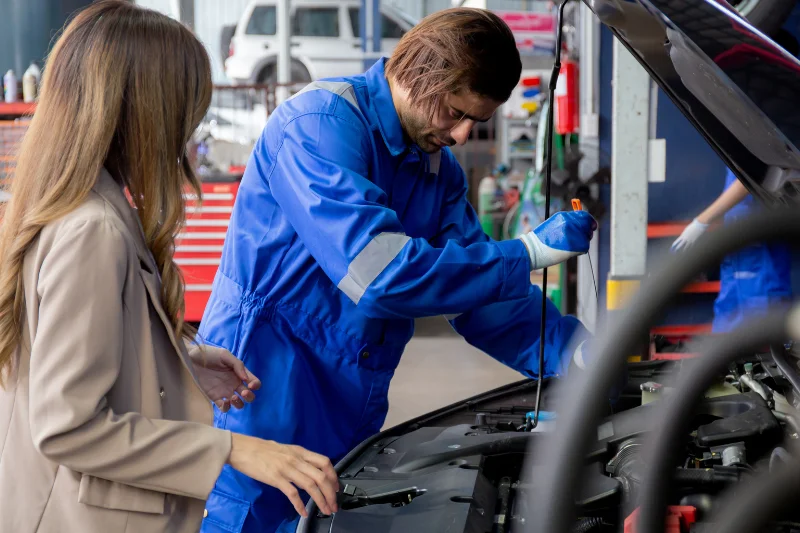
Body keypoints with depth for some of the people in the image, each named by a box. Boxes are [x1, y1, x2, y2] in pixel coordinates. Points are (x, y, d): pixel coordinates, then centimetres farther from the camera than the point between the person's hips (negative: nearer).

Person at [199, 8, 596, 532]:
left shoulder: (438, 167, 10)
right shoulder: (319, 123, -17)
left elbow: (481, 297, 11)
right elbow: (380, 275, -28)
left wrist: (578, 354, -4)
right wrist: (530, 252, -22)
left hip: (347, 419, 8)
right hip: (264, 405, -8)